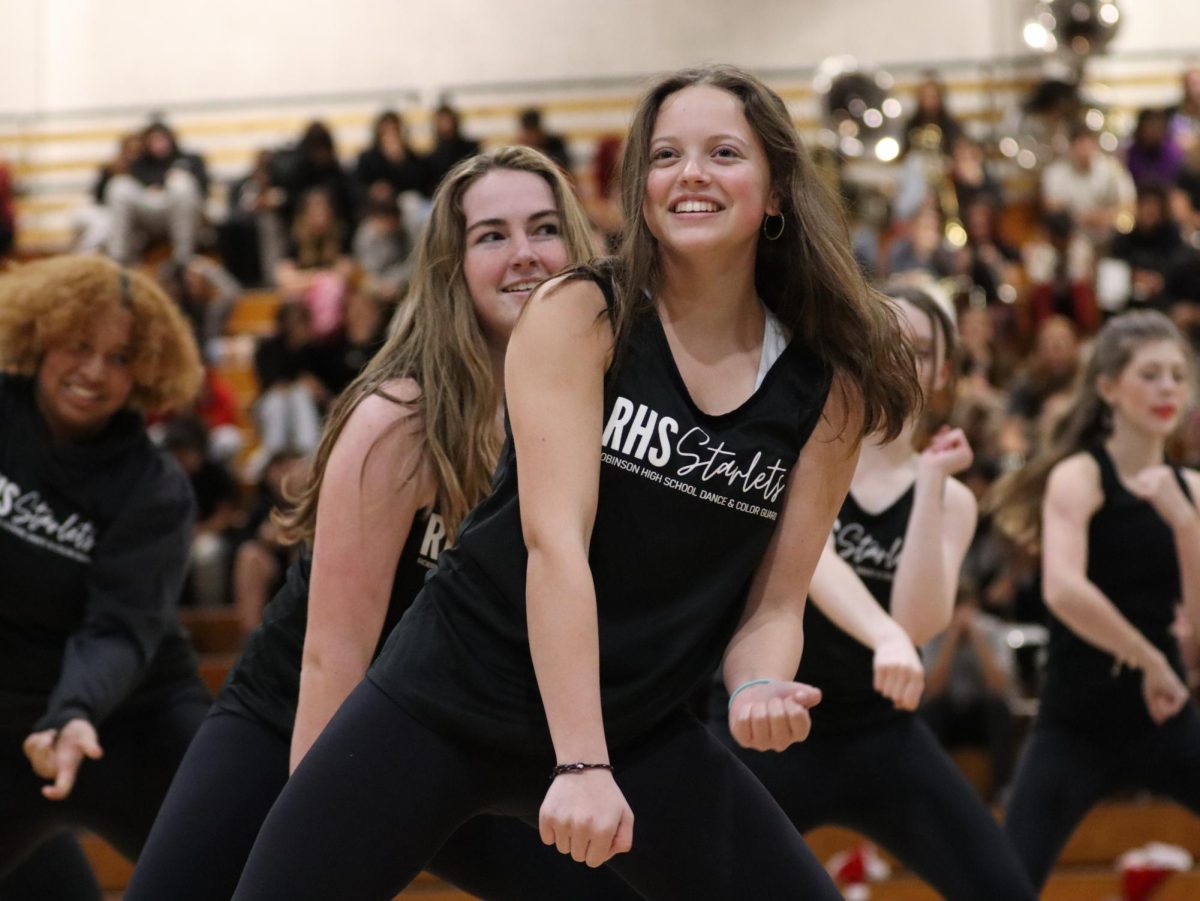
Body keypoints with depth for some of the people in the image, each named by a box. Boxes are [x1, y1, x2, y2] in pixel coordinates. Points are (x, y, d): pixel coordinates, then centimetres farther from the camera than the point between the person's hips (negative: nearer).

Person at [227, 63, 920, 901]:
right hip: (447, 696, -3)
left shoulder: (829, 389, 0)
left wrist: (762, 686, -21)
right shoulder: (579, 316, -9)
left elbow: (772, 604, 3)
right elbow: (555, 539, -19)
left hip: (636, 729, 3)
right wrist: (579, 763, -28)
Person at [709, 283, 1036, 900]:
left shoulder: (950, 498, 5)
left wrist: (929, 482, -13)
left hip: (880, 734, 3)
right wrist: (885, 635, -41)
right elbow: (805, 556, -24)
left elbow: (920, 623, -11)